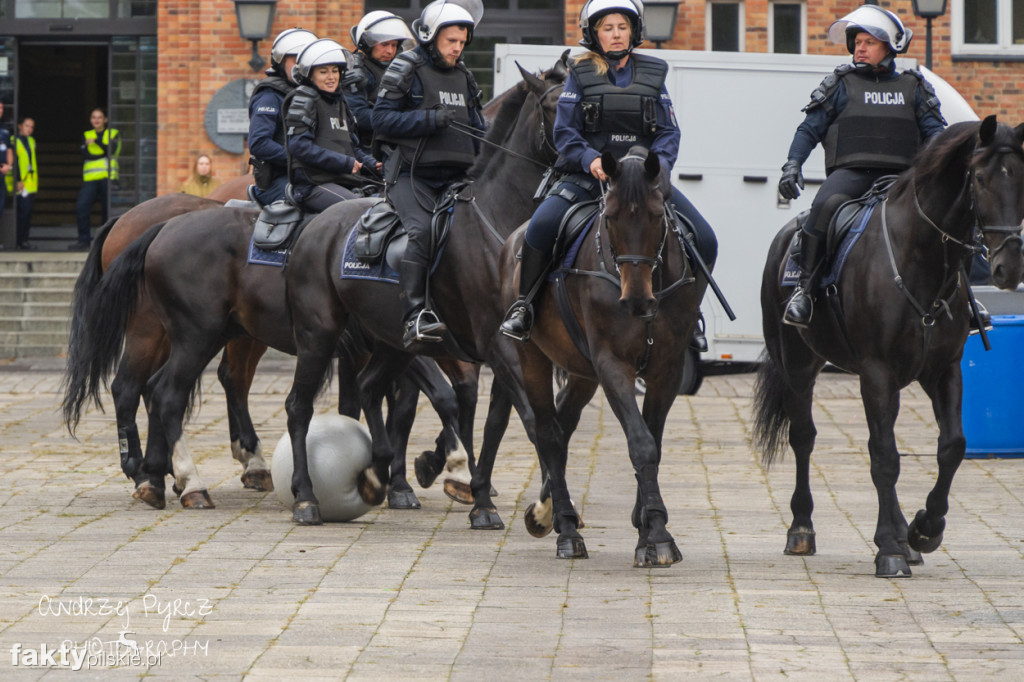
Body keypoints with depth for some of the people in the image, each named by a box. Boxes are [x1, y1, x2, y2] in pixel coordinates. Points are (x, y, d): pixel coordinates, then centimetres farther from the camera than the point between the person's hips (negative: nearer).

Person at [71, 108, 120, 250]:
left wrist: (97, 142, -17)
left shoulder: (113, 134, 12)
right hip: (90, 179, 2)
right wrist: (103, 155, -9)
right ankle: (84, 241, -6)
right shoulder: (86, 135, 18)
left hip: (108, 178, -2)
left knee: (107, 209, -3)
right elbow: (85, 154, 2)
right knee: (82, 208, -10)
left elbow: (112, 150, -7)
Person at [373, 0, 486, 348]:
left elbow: (476, 126, 30)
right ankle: (414, 317, -34)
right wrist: (430, 119, -17)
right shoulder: (406, 70, 1)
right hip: (411, 173, -7)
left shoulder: (463, 76, 21)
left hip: (455, 175, 7)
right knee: (421, 230, -27)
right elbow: (382, 120, -7)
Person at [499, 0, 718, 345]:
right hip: (588, 175, -3)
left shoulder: (652, 74, 12)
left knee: (704, 239, -10)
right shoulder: (580, 75, 4)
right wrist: (590, 159, -20)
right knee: (541, 225, -29)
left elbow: (669, 131, 8)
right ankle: (523, 307, -11)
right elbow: (564, 132, -1)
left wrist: (661, 163, -13)